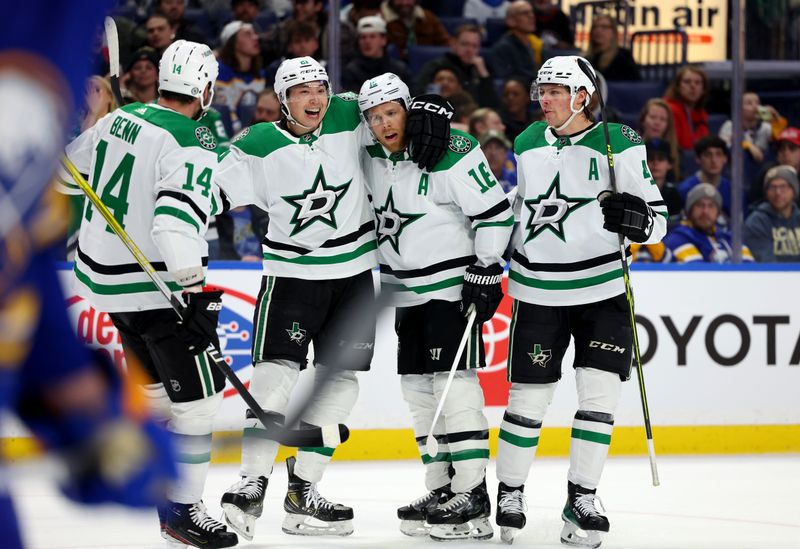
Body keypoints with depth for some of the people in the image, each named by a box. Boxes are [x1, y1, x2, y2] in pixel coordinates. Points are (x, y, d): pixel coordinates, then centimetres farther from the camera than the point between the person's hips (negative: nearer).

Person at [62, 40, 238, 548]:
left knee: (157, 383, 24)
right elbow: (178, 218, -31)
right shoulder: (193, 143, -19)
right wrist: (196, 293, -31)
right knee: (198, 394, -2)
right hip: (155, 285, -9)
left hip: (102, 273, 9)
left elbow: (67, 166, 17)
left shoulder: (121, 119, 4)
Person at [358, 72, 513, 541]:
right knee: (418, 387, 8)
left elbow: (495, 212, -16)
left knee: (454, 382, -14)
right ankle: (441, 489, 16)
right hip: (406, 290, 8)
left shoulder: (453, 154, -18)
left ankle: (473, 499, -14)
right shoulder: (372, 158, 5)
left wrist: (485, 273, -17)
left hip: (454, 284, -8)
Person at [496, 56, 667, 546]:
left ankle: (582, 498, 6)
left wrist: (638, 220, -28)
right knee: (529, 396, 2)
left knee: (600, 393, -5)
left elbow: (657, 218, -6)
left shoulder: (619, 144, -6)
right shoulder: (528, 144, 6)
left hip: (601, 288, -2)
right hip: (537, 291, 2)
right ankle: (510, 493, 17)